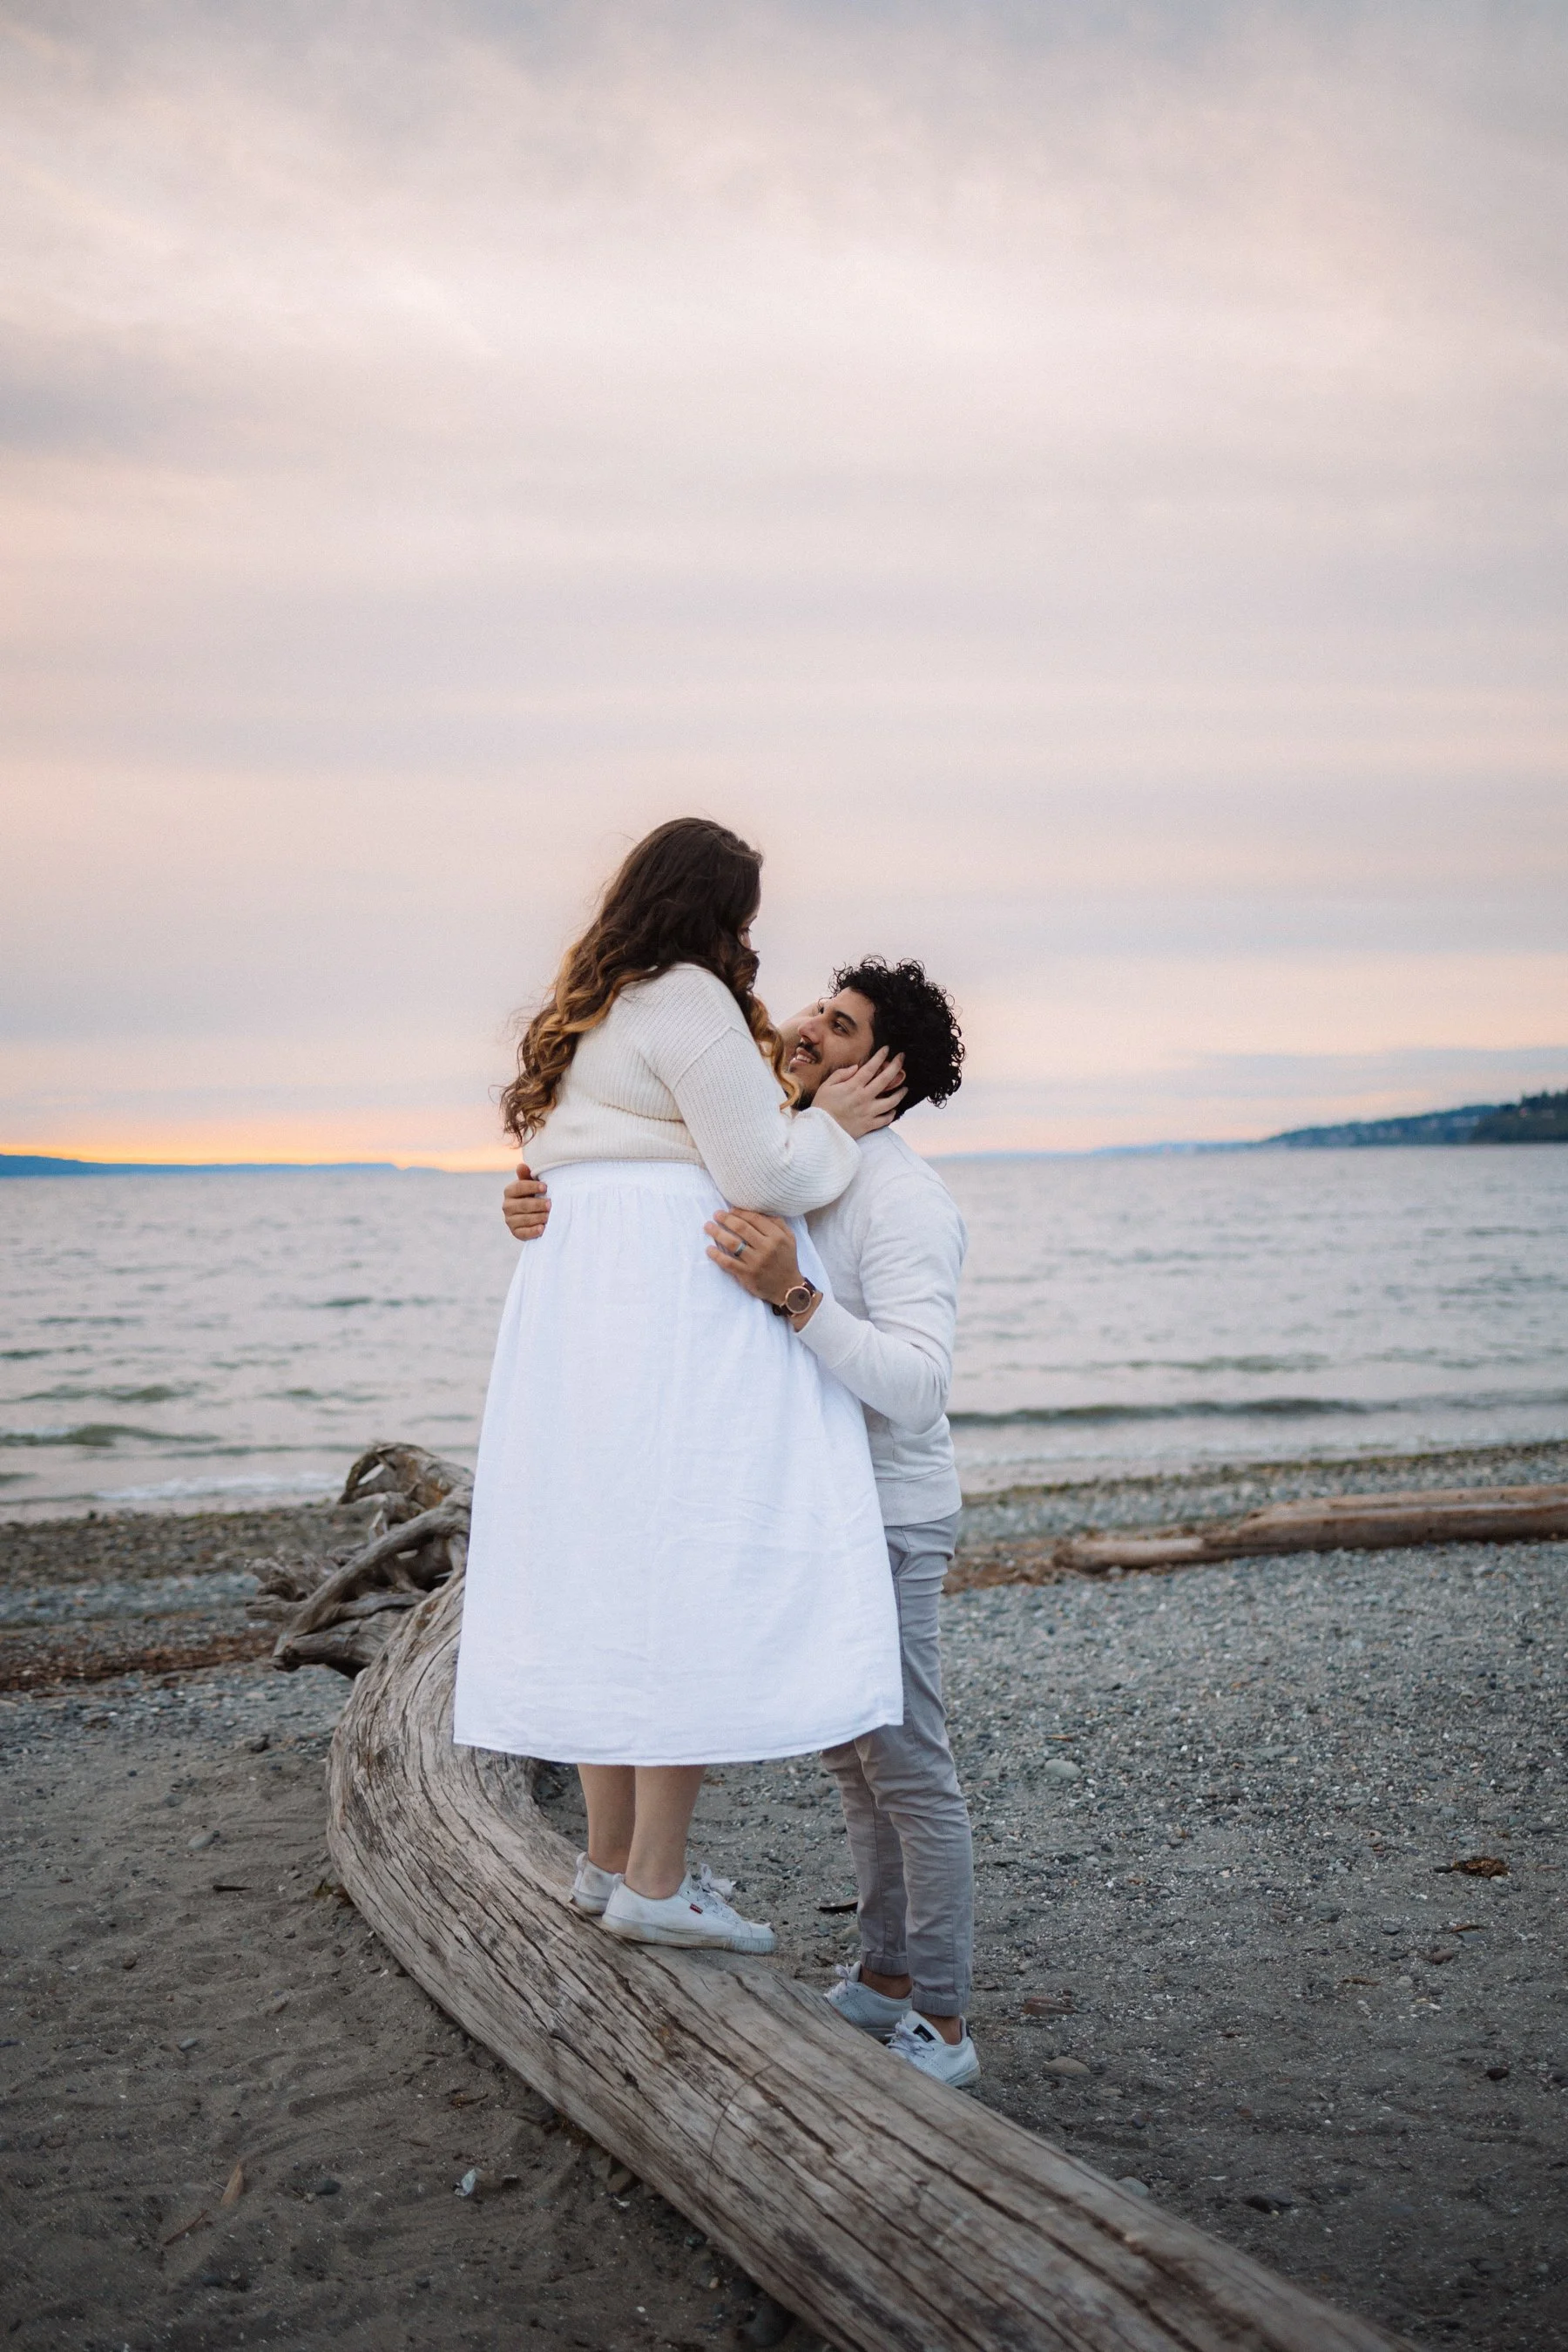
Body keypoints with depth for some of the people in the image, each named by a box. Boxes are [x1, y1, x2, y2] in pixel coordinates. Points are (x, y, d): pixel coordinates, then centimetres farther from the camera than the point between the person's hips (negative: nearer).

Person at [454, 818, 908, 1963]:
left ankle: (610, 1859, 21)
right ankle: (656, 1882, -1)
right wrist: (829, 1127, 4)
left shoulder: (590, 1013, 20)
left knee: (612, 1575, 12)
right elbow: (761, 1171, -13)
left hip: (580, 1305, 10)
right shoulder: (689, 1002, -9)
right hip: (682, 1310, -10)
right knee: (693, 1580, -5)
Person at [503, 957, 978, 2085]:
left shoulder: (905, 1199, -21)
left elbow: (916, 1386, -31)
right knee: (854, 1755, 17)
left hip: (885, 1523, -9)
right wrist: (550, 1216, -16)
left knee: (907, 1764, -1)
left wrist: (791, 1296, -44)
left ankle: (942, 2024, 11)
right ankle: (885, 1977, 31)